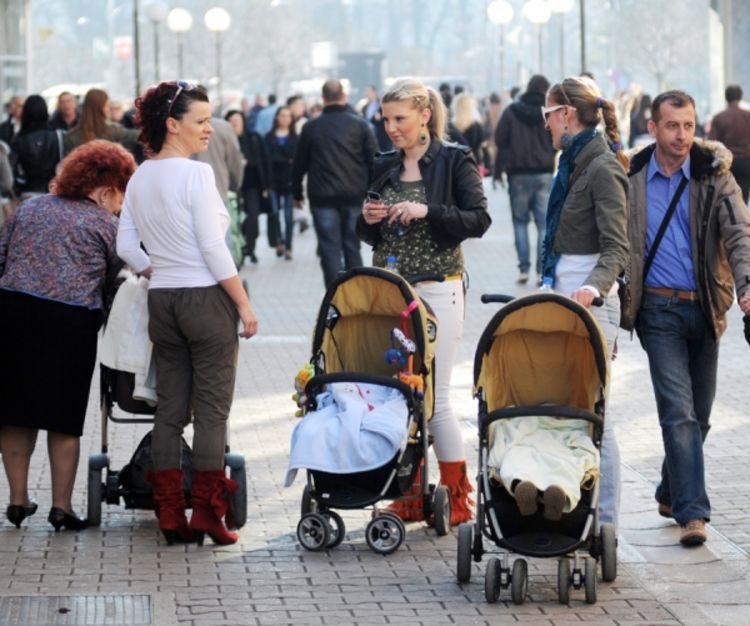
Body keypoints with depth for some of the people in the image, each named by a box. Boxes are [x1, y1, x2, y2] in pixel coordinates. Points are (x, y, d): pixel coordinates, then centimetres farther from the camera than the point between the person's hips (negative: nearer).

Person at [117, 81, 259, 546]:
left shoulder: (140, 178, 8)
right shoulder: (197, 174, -14)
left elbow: (126, 246, 9)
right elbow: (213, 247, -16)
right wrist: (244, 304, -10)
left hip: (162, 300, 7)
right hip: (207, 298, -7)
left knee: (170, 408, 9)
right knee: (212, 410, 0)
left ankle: (170, 513, 9)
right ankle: (206, 512, -1)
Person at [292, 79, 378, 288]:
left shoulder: (311, 127, 2)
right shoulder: (359, 124, 1)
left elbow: (299, 164, 6)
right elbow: (374, 161, 0)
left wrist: (297, 193, 16)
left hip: (323, 198, -1)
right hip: (355, 196, 1)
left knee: (330, 250, 0)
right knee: (352, 248, 11)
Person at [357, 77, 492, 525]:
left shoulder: (454, 160, -4)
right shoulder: (385, 166, 12)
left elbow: (479, 220, -11)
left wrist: (427, 211, -21)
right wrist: (367, 219, -3)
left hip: (437, 290, -5)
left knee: (436, 395, -5)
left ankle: (456, 498, 7)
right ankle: (412, 496, 12)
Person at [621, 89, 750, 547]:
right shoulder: (631, 178, 1)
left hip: (705, 307, 2)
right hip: (660, 308, -2)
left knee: (699, 414, 10)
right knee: (679, 411, -11)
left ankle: (671, 493, 30)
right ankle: (692, 512, -13)